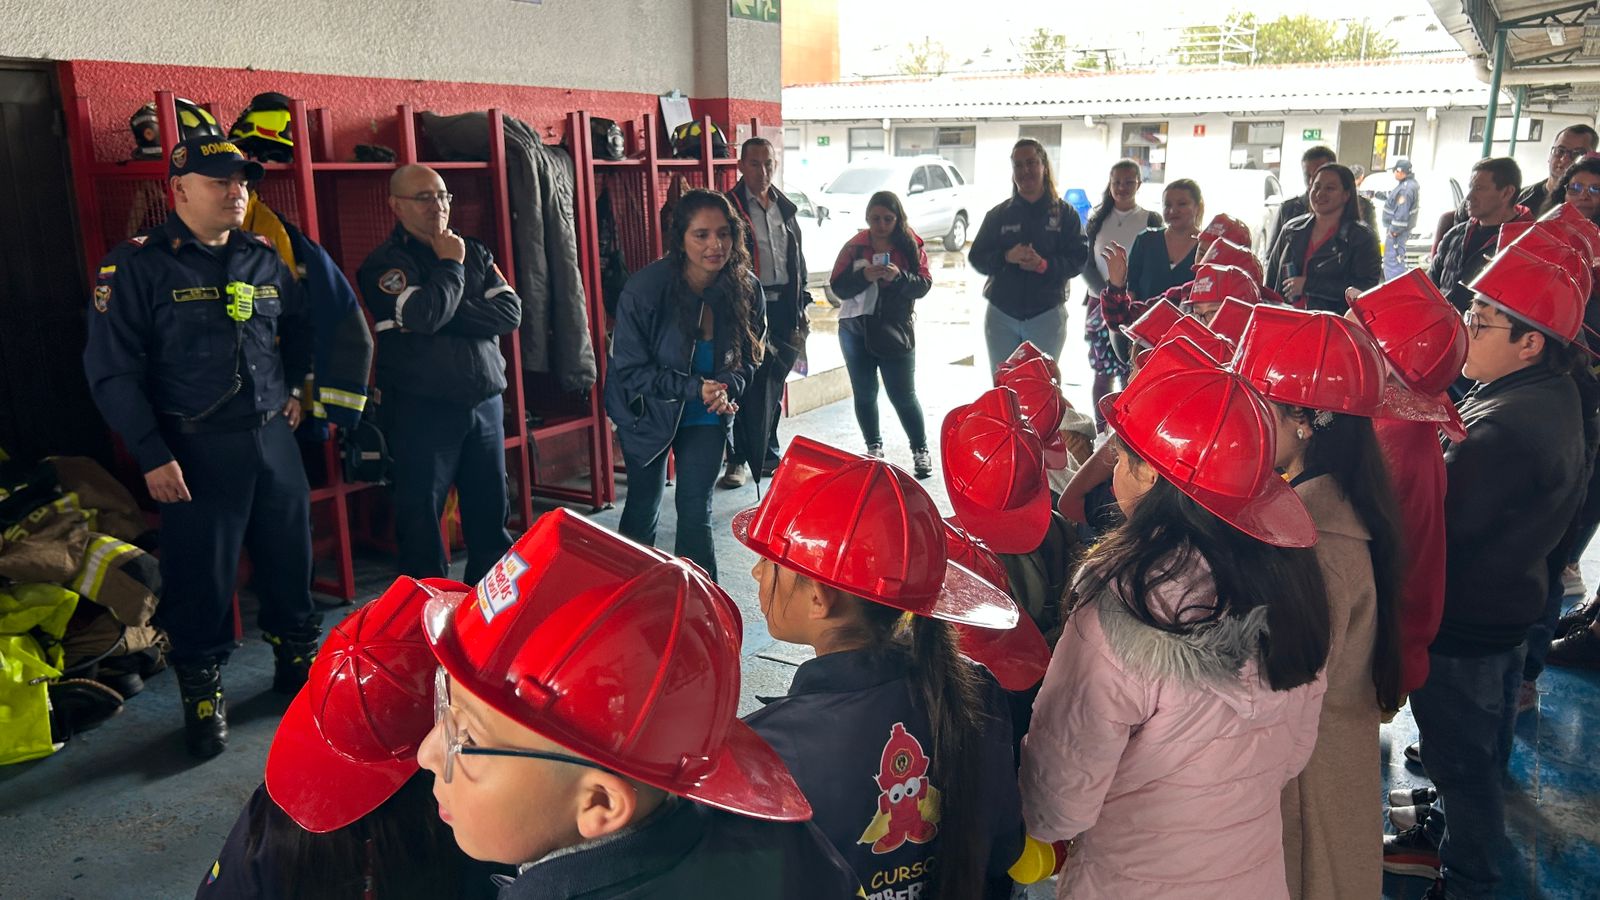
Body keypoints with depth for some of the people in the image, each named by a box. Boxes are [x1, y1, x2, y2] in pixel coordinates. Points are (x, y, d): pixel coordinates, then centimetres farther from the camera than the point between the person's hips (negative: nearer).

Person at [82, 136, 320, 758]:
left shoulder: (263, 258, 10)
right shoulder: (137, 264, -7)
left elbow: (298, 329, 28)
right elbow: (112, 370, -10)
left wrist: (294, 387, 18)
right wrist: (152, 455, -14)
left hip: (273, 439, 5)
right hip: (197, 450, -5)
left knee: (291, 562, 13)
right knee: (202, 582, 3)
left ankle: (298, 662, 32)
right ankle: (202, 696, 19)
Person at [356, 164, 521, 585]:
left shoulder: (474, 252, 12)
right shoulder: (384, 263, -3)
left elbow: (511, 312, -2)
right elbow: (424, 316, -21)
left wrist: (452, 314, -13)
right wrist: (451, 266, -7)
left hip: (484, 404, 5)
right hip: (421, 411, -4)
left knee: (491, 514, 10)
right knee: (421, 522, 3)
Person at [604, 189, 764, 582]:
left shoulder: (745, 288, -15)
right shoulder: (646, 288, -25)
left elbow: (749, 358, -1)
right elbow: (630, 368, -19)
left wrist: (726, 387, -23)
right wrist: (694, 388, -28)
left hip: (706, 417, 2)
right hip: (648, 412, -1)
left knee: (696, 511, 2)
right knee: (643, 508, 13)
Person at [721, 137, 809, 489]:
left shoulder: (785, 206, 16)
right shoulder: (730, 207, -5)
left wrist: (800, 308, 16)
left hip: (784, 306, 6)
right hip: (749, 307, -6)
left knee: (774, 386, 13)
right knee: (750, 387, -7)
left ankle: (768, 453, 25)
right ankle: (740, 459, 2)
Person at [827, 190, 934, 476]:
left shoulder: (910, 245, 0)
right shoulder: (853, 247, 2)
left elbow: (923, 285, -6)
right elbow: (837, 286, -4)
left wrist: (899, 276, -24)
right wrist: (864, 276, -21)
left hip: (895, 331, -2)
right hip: (856, 331, 2)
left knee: (903, 395, -2)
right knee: (864, 394, 10)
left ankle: (921, 450, 11)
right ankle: (874, 447, 25)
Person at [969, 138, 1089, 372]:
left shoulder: (1064, 213, 2)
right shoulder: (998, 214, 7)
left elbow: (1078, 259, -5)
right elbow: (976, 258, 2)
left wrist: (1044, 265, -23)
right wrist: (1006, 257, -17)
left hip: (1047, 315, -2)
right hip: (1001, 315, 2)